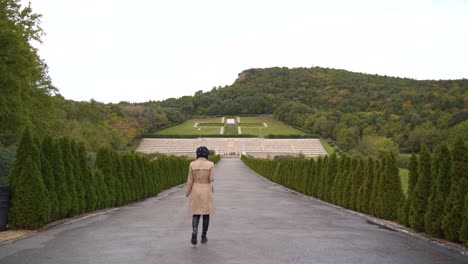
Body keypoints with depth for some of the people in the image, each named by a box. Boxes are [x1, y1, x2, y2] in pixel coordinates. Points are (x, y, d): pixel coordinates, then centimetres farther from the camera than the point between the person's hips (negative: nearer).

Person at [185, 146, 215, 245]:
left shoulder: (192, 164, -5)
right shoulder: (210, 164, -9)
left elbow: (190, 180, -3)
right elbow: (211, 179, -11)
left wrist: (187, 193, 9)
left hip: (195, 191, 1)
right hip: (206, 192, -1)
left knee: (196, 214, 9)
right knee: (206, 213, 13)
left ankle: (194, 232, -16)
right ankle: (203, 236, 15)